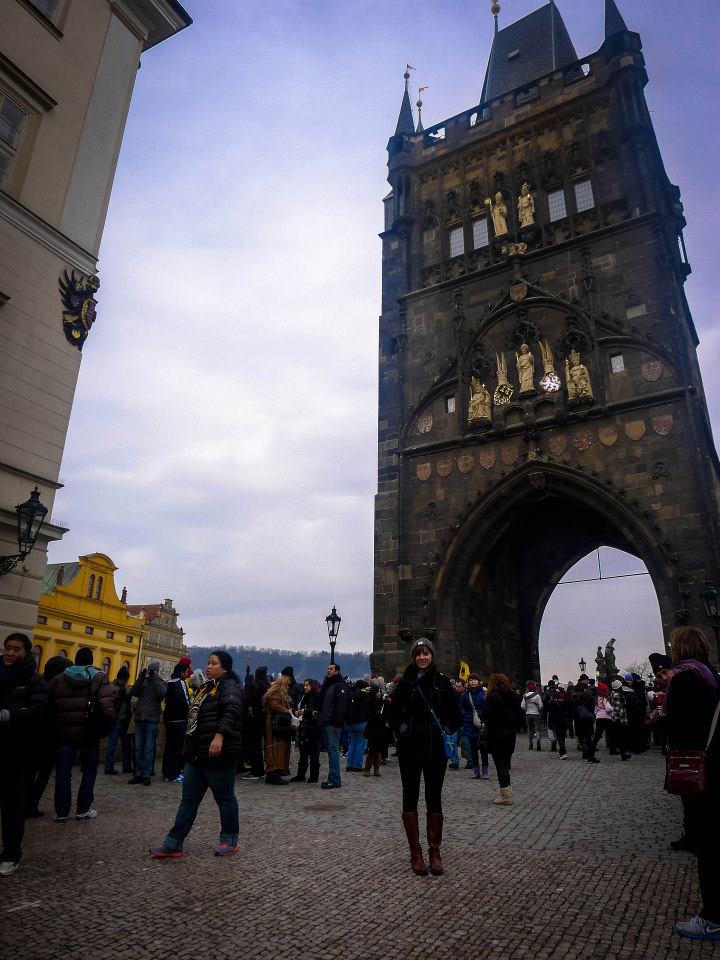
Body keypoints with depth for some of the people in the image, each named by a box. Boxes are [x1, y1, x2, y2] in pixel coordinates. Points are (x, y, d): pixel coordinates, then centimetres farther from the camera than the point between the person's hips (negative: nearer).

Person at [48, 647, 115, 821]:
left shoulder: (59, 679, 4)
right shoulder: (99, 678, -7)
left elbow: (48, 706, 2)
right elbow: (107, 708, -17)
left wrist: (54, 727, 12)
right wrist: (105, 729, -5)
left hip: (64, 733, 2)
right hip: (89, 733, -2)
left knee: (63, 772, 12)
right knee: (89, 771, 11)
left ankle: (61, 811, 15)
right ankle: (83, 810, 15)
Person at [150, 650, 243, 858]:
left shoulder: (229, 686, -11)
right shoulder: (206, 687, 18)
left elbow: (231, 710, -27)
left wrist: (219, 735, -38)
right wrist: (189, 746, 26)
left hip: (218, 754, -9)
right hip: (197, 754, 9)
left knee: (225, 798, 5)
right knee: (188, 799, 12)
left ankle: (229, 841, 19)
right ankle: (173, 844, 19)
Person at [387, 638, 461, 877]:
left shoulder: (442, 682, 1)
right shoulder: (405, 682, -1)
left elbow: (455, 714, 8)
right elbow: (393, 713, 7)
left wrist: (448, 730, -4)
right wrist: (401, 727, -6)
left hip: (436, 749, 0)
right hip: (410, 748, 0)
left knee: (434, 798, 7)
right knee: (410, 797, 6)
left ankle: (435, 852, 19)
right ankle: (415, 853, 17)